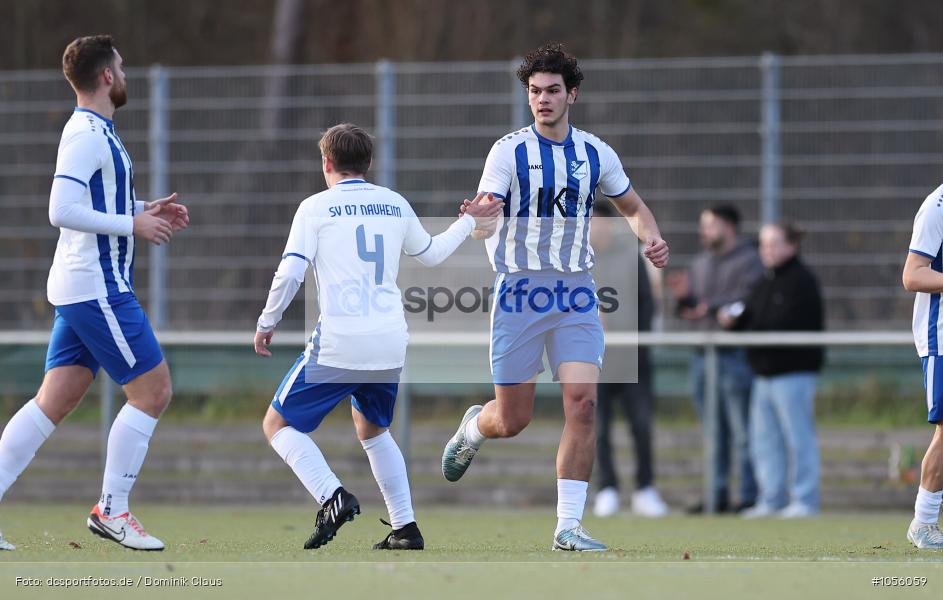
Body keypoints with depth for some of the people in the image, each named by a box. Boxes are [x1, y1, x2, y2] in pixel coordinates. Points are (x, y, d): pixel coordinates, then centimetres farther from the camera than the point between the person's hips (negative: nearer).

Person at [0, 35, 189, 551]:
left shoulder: (95, 132, 15)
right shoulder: (87, 135, -16)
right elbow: (62, 212, -24)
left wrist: (146, 210, 15)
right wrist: (134, 225, -19)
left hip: (80, 289, 10)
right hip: (97, 289, -10)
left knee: (53, 402, 6)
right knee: (153, 390, -4)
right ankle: (111, 510, 1)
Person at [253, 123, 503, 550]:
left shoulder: (316, 208, -2)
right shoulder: (395, 205, 12)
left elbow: (290, 274, -9)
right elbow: (430, 254, 28)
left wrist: (266, 325, 4)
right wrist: (469, 221, 44)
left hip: (338, 346, -5)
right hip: (390, 345, 5)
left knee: (278, 424, 6)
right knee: (372, 430, 28)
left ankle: (333, 498, -17)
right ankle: (405, 528, 19)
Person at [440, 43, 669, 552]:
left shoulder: (596, 154, 5)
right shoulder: (510, 150, -6)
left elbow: (632, 208, 20)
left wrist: (652, 238, -1)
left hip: (575, 293, 2)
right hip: (519, 290, -2)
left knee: (582, 403, -15)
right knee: (512, 420, 2)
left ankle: (569, 526, -9)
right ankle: (471, 429, 41)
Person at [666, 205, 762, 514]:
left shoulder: (748, 261, -5)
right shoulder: (701, 262, 19)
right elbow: (690, 312, 18)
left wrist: (710, 307, -15)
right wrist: (683, 296, -2)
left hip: (736, 356, -8)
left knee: (743, 431, -7)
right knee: (714, 432, 10)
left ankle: (750, 496, -6)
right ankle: (716, 495, 14)